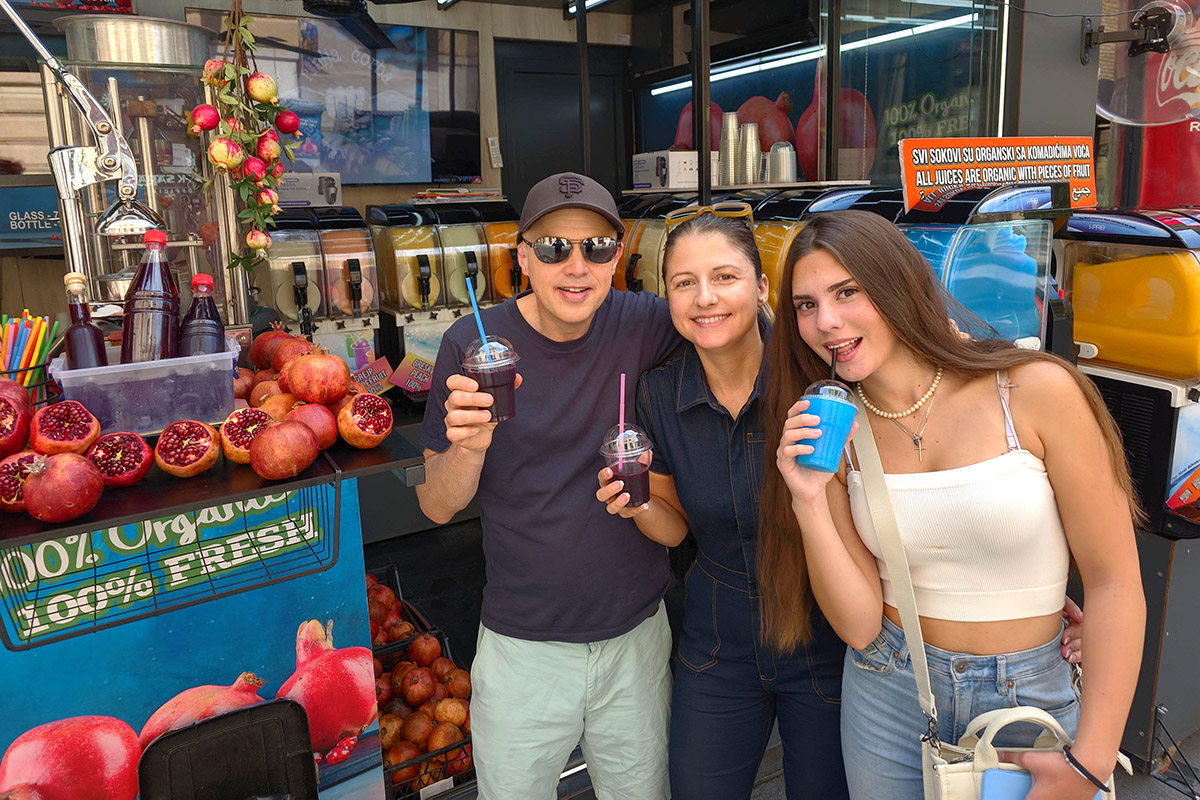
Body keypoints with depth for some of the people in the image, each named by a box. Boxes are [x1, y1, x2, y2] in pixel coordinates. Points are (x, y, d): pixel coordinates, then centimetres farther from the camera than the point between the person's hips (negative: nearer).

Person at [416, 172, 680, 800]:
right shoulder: (474, 344, -12)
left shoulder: (641, 324, -9)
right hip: (523, 648, -1)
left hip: (638, 635, 2)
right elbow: (437, 508, -8)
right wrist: (470, 446, -31)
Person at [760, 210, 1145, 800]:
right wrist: (810, 502, -23)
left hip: (1036, 698, -2)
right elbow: (860, 625, -9)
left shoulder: (1034, 391, -16)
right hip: (888, 698, 2)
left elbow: (1114, 582, -11)